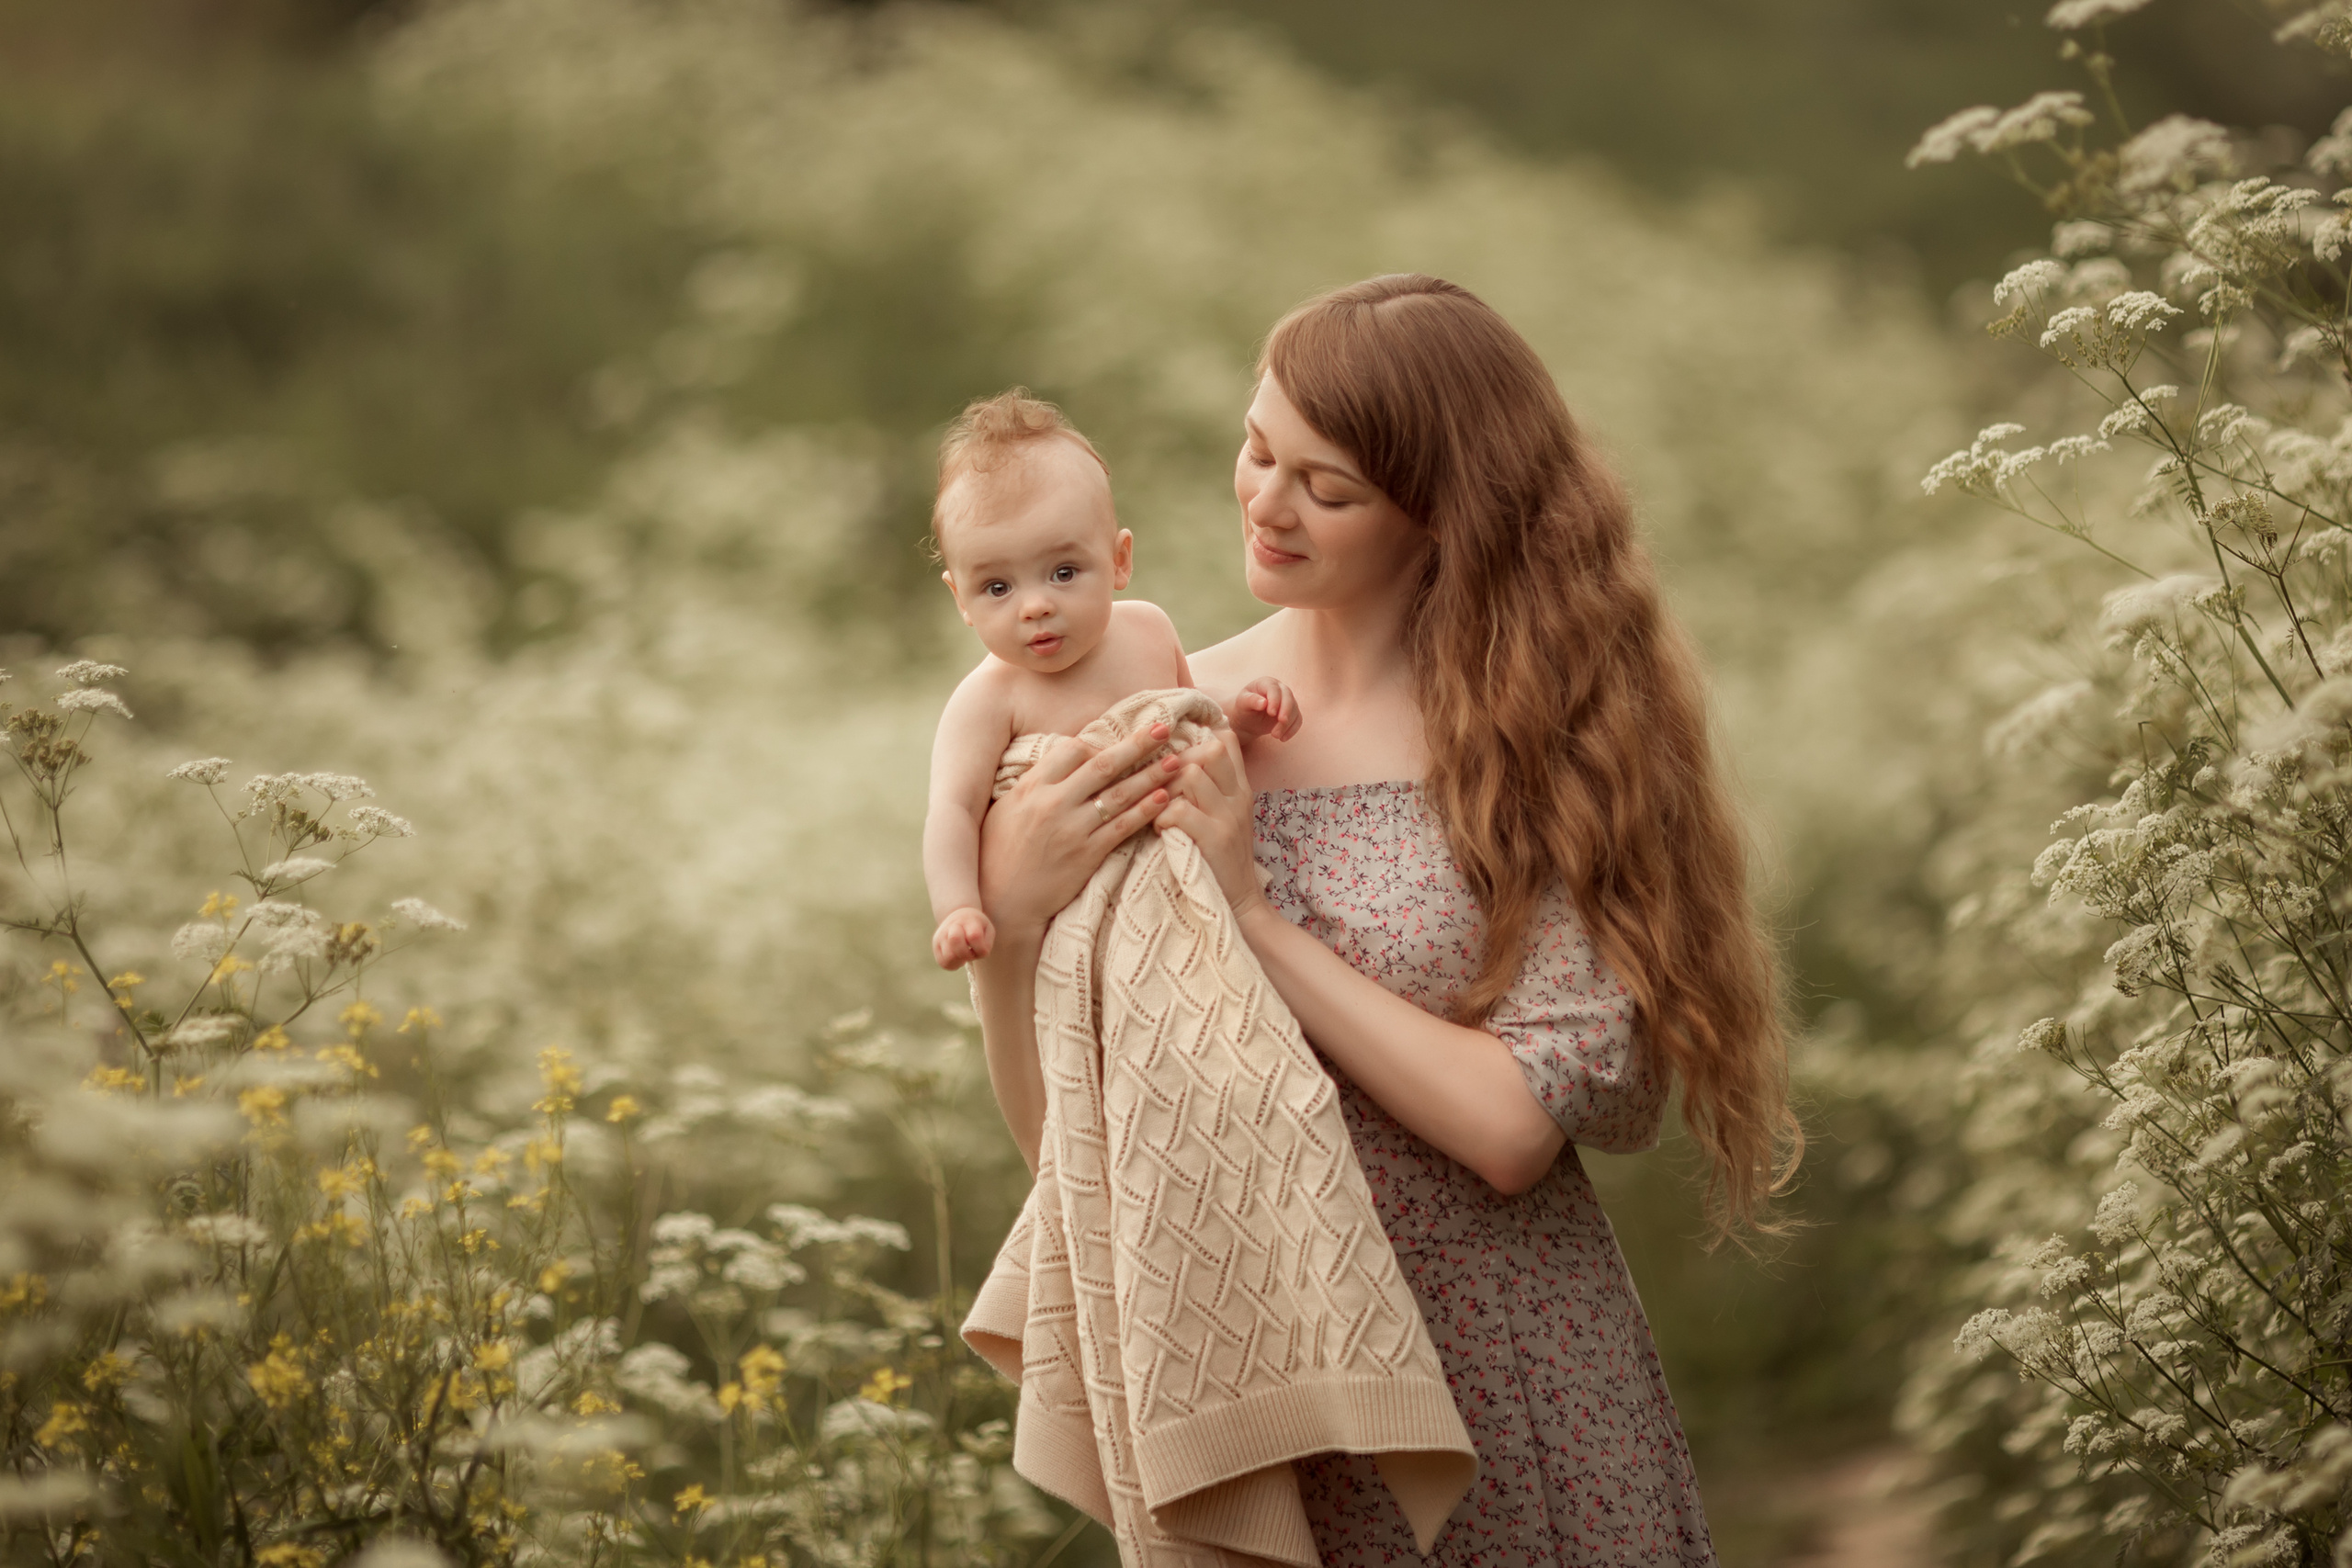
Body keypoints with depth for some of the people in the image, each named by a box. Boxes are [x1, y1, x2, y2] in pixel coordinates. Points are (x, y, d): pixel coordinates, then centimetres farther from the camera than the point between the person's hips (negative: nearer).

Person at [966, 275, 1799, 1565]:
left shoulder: (1544, 729, -8)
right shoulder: (1169, 724, -1)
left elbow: (1516, 1127, -18)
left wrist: (1255, 912, -18)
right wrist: (1008, 924, -16)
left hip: (1512, 1400, -2)